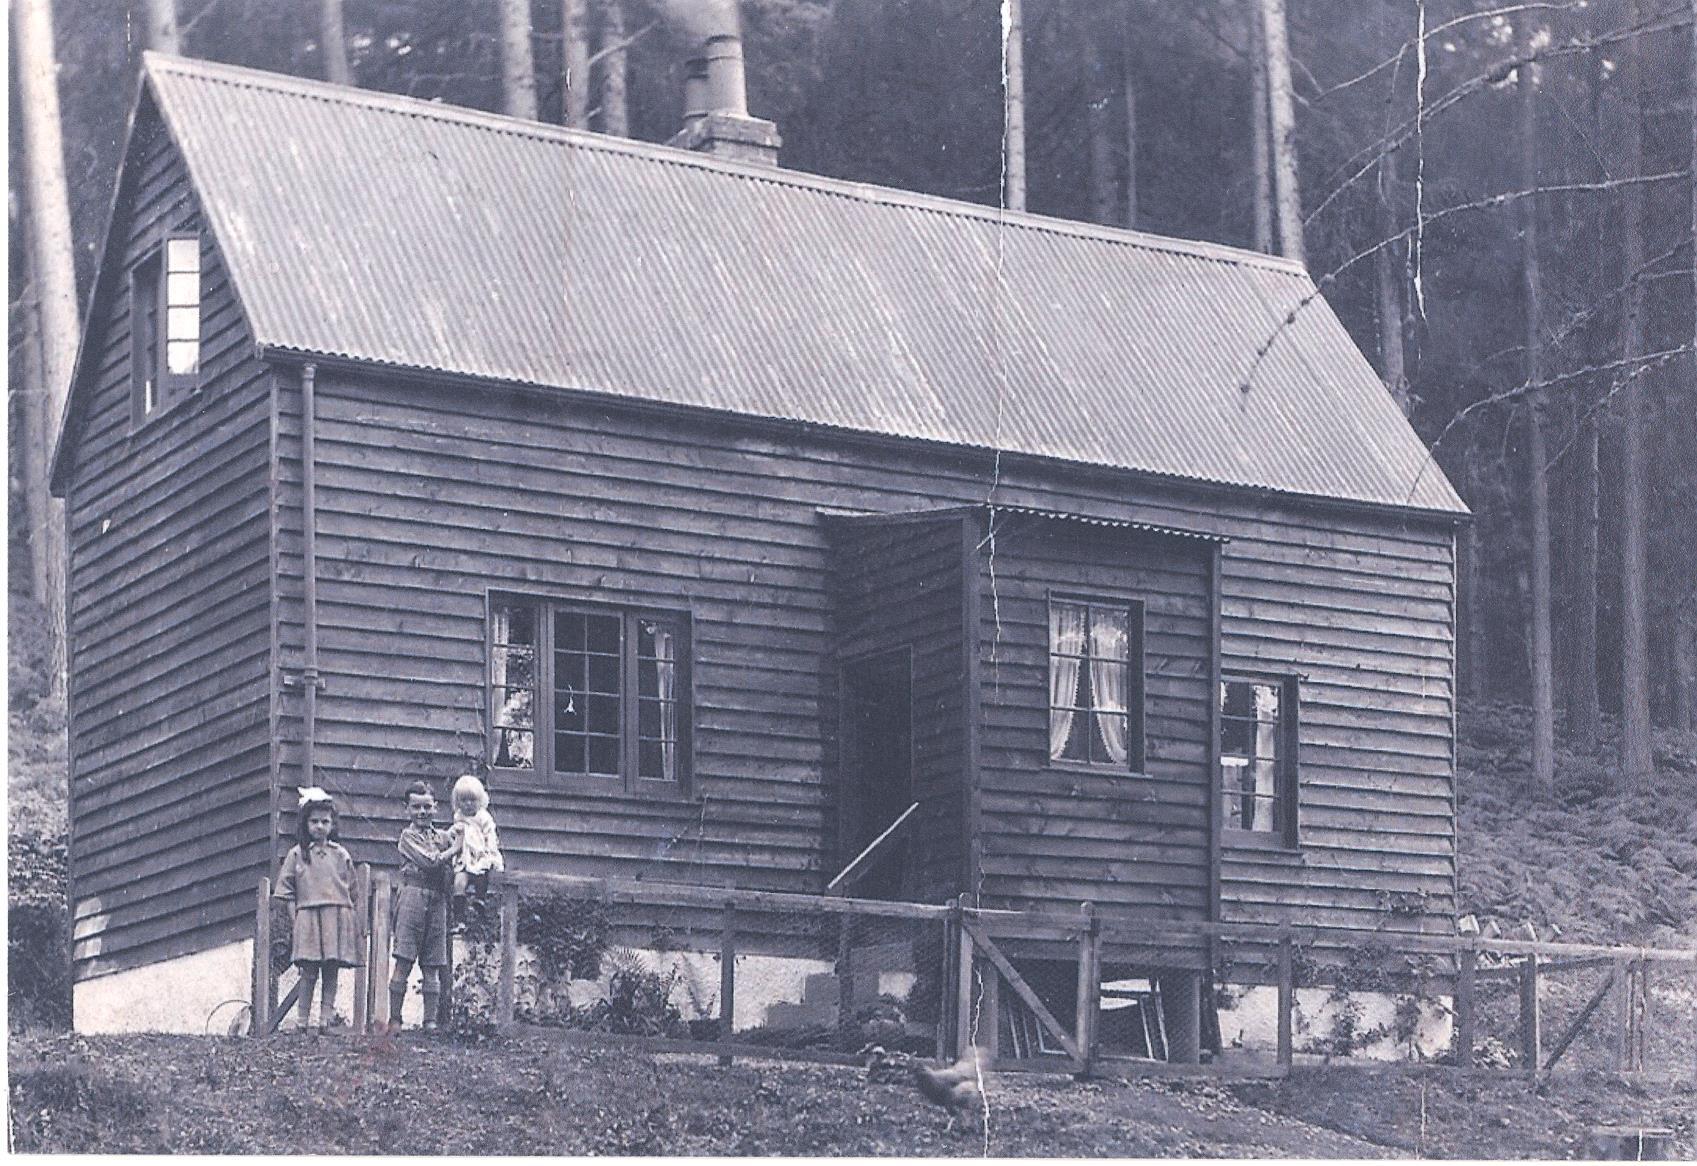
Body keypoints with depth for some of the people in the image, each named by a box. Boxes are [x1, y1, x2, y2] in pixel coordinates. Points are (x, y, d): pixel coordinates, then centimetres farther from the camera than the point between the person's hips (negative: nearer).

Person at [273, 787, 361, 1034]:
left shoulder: (341, 855, 10)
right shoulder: (297, 854, 6)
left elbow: (352, 890, 13)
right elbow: (285, 889, 7)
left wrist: (349, 913, 5)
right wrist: (292, 912, -2)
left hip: (337, 918, 2)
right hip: (308, 917, -2)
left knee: (332, 971, 1)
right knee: (309, 971, -4)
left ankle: (327, 1016, 5)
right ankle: (303, 1019, 0)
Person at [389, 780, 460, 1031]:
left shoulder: (444, 837, 19)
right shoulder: (408, 836, 3)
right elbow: (429, 862, -10)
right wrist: (454, 849, -2)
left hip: (438, 900, 5)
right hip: (414, 895, -5)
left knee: (432, 966, 4)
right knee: (404, 962, -8)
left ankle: (431, 1021, 5)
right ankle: (394, 1019, -8)